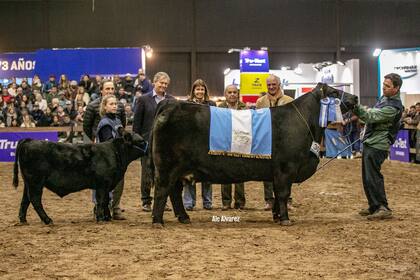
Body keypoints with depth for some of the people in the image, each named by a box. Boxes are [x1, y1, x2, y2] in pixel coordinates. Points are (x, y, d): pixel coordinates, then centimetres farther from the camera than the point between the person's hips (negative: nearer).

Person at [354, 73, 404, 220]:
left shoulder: (393, 107, -22)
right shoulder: (385, 97, 10)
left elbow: (372, 117, -28)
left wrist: (356, 107, -36)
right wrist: (366, 130, 24)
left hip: (377, 146, -10)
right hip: (370, 142, 10)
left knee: (372, 177, -13)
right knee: (367, 177, 14)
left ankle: (383, 208, -10)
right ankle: (374, 206, 22)